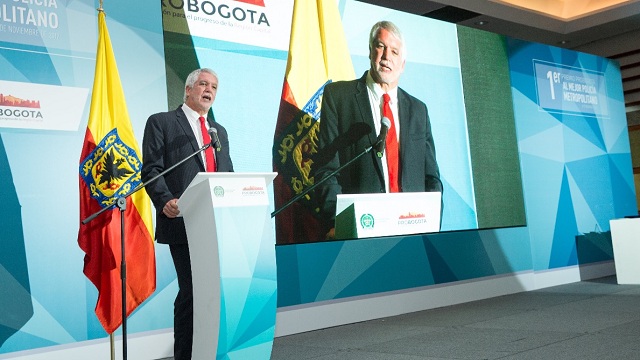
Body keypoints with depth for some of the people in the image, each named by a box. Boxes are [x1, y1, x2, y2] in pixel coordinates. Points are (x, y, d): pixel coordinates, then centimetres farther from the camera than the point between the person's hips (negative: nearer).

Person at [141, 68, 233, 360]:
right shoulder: (161, 123, 5)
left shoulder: (220, 131, 23)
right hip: (184, 222, -5)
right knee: (191, 291, -5)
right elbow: (151, 170, -4)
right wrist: (166, 201, -20)